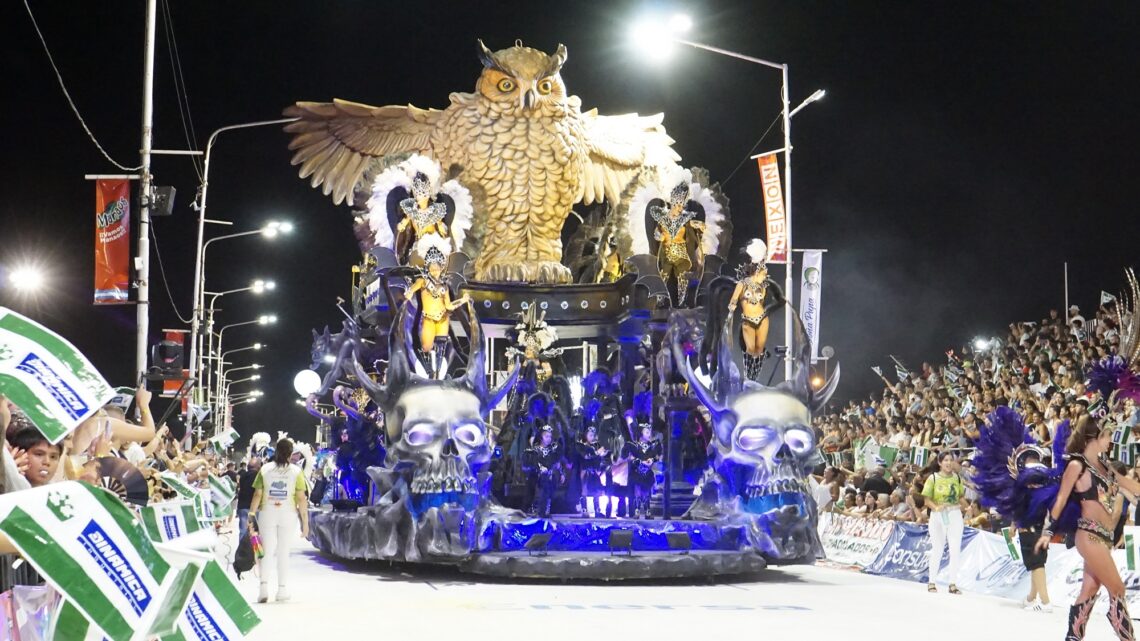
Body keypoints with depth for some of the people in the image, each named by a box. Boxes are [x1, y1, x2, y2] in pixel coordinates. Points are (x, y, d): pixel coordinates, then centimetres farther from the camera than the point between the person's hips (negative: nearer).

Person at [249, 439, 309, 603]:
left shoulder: (265, 469, 0)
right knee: (283, 553, 9)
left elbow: (257, 495, -2)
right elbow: (301, 498, -5)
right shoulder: (296, 471, -3)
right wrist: (305, 521, 0)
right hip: (288, 514, 0)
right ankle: (282, 590, 12)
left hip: (267, 513, 0)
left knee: (268, 552, 4)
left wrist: (251, 514, 4)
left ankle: (264, 585, -13)